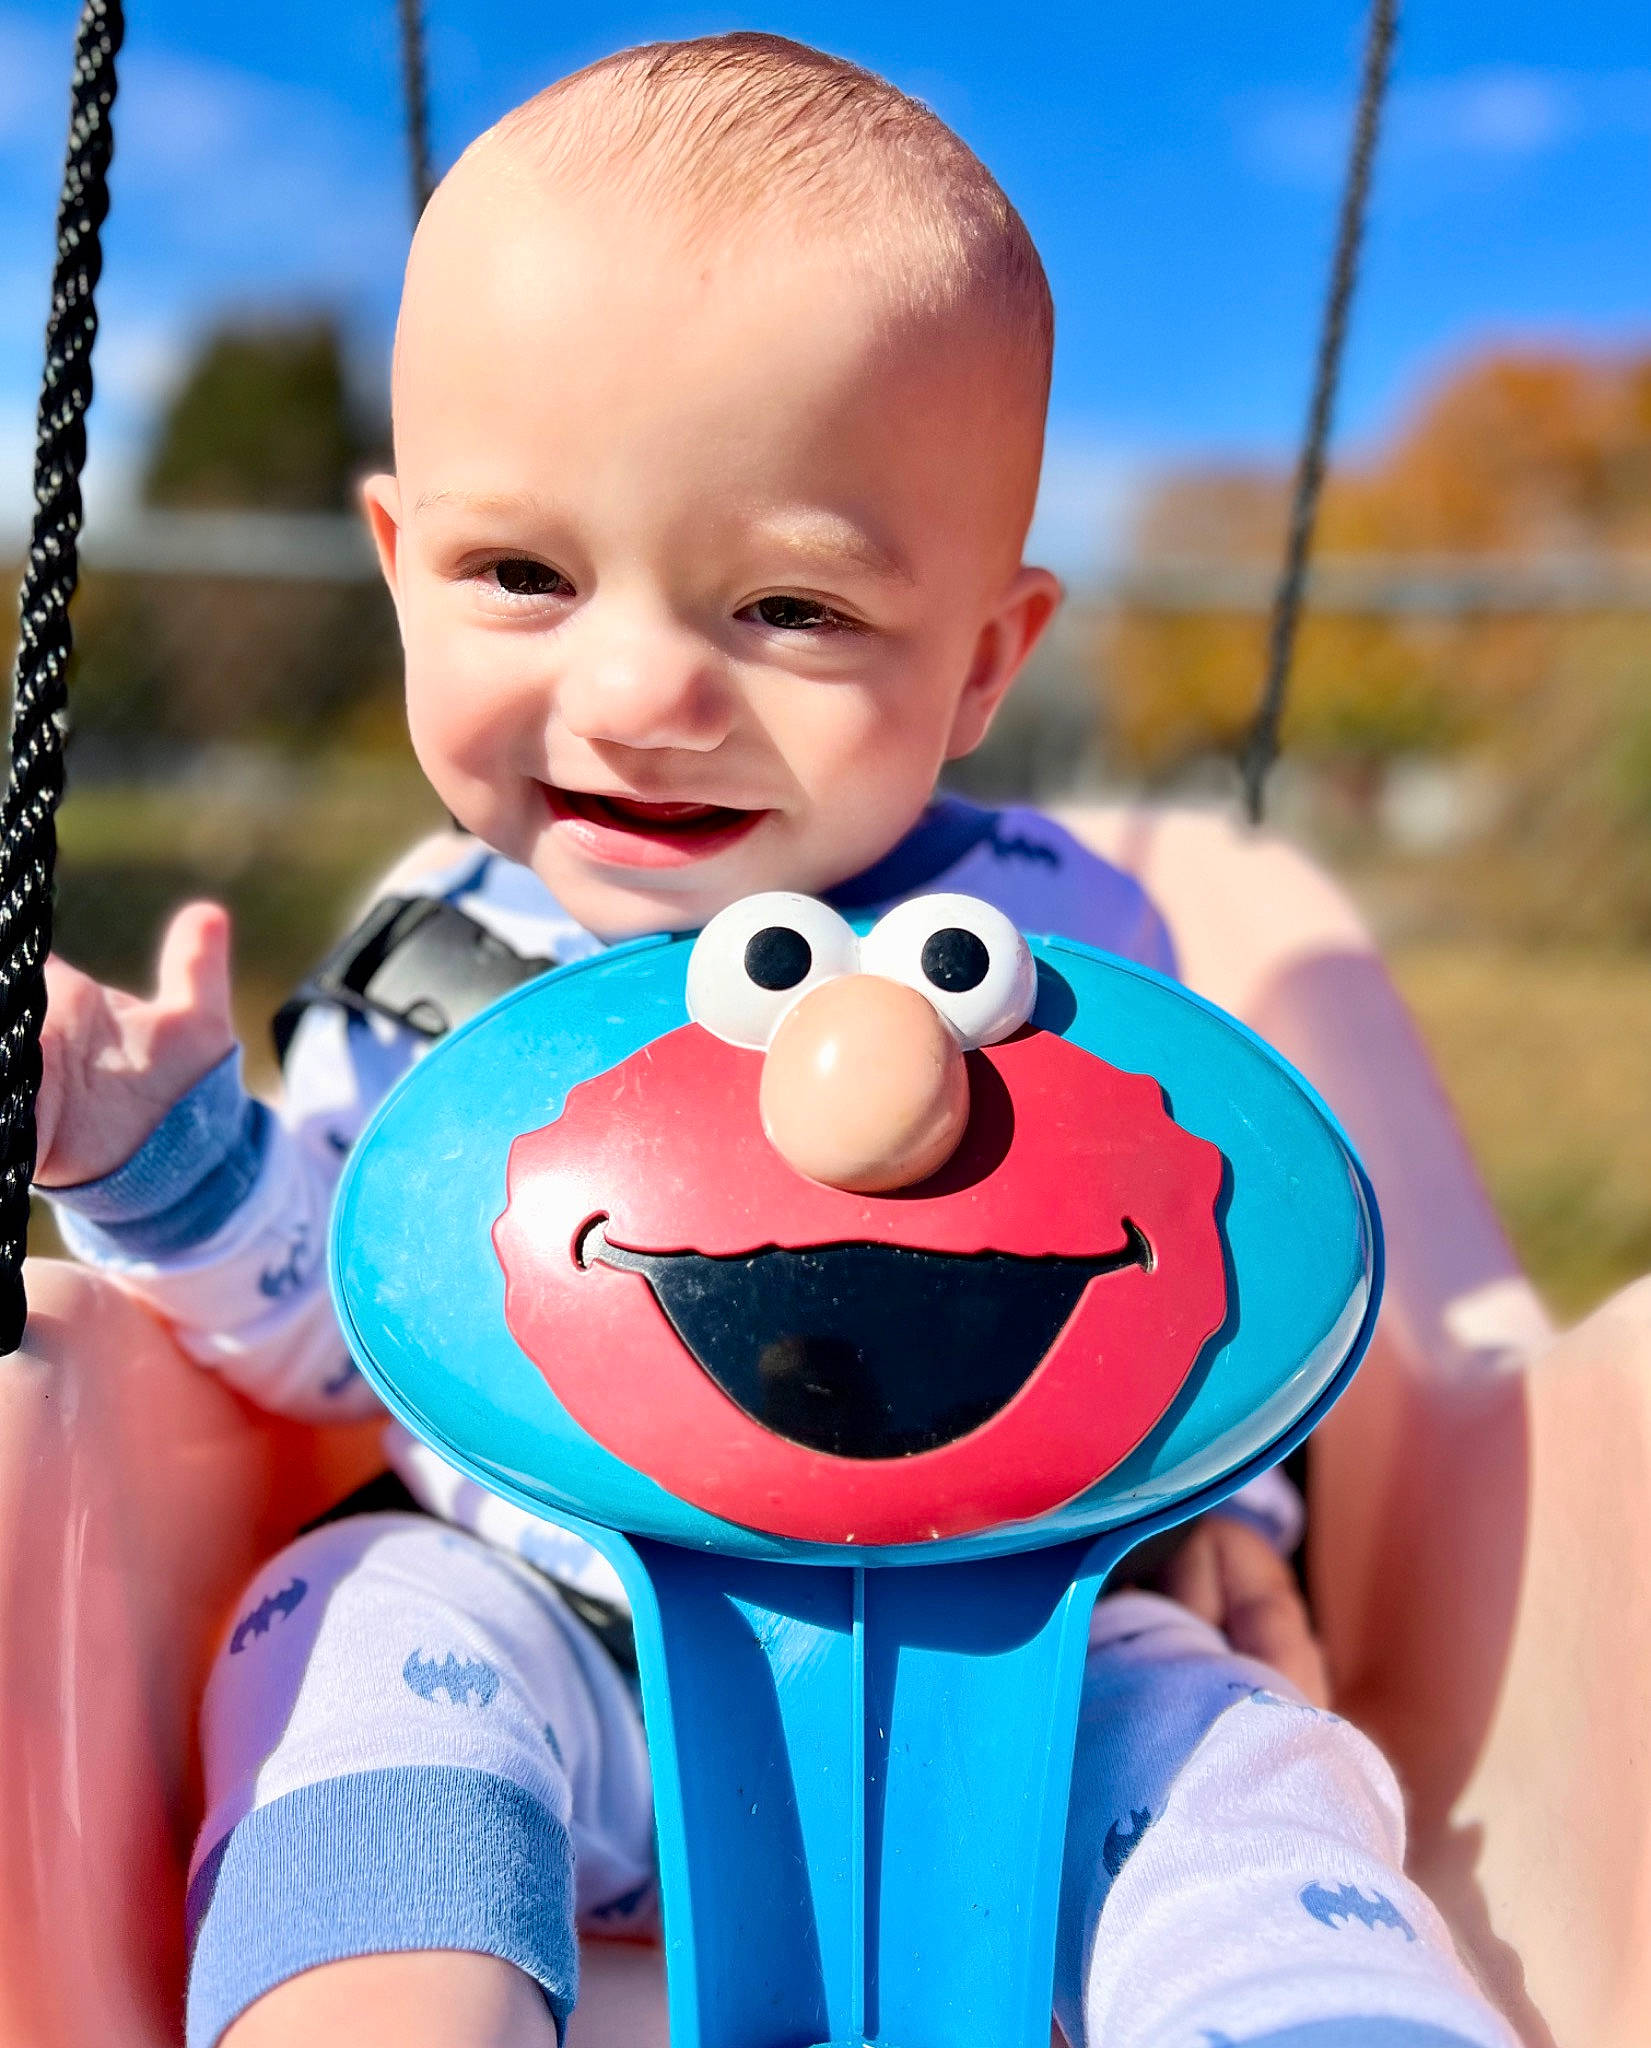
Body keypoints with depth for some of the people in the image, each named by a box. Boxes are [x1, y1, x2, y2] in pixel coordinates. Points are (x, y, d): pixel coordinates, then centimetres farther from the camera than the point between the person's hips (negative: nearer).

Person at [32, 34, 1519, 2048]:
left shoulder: (1059, 936, -8)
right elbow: (329, 1346, 4)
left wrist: (1218, 1506, 8)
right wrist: (170, 1162, -12)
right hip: (545, 1645, 1)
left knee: (1227, 1745, -20)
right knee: (374, 1624, -26)